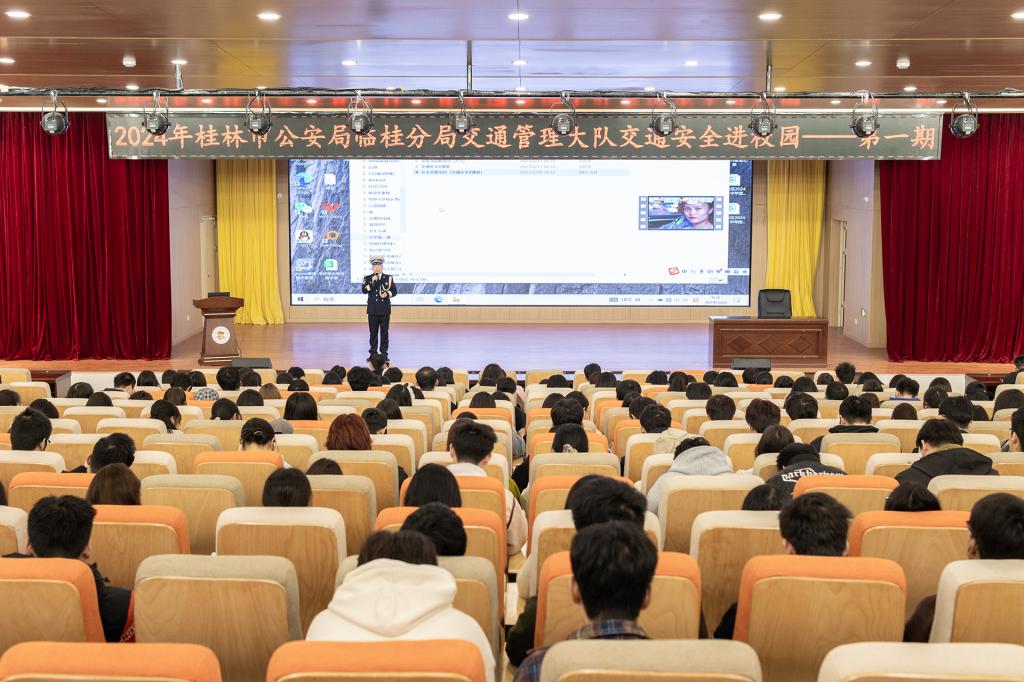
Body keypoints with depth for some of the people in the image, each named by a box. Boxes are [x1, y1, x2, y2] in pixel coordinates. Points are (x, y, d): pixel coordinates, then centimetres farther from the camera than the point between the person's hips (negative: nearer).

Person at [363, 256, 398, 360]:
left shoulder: (389, 278, 6)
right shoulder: (367, 278, 6)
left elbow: (394, 291, 4)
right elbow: (364, 290, -8)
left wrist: (387, 294, -14)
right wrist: (372, 283, -20)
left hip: (385, 309, 0)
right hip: (372, 310, 0)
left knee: (384, 331, 2)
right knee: (373, 332, 4)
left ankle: (384, 353, 7)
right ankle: (373, 353, 11)